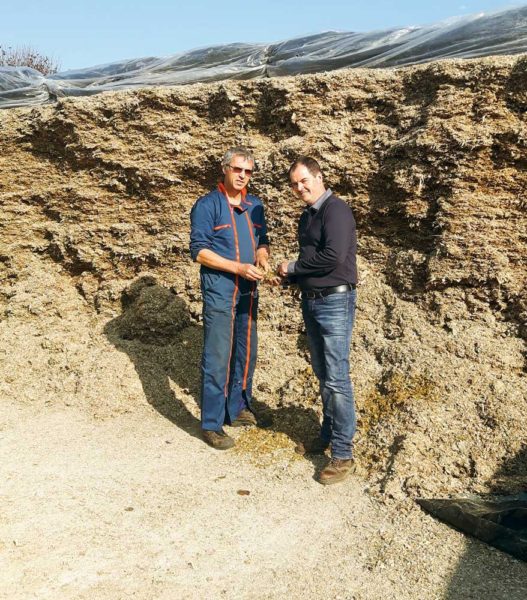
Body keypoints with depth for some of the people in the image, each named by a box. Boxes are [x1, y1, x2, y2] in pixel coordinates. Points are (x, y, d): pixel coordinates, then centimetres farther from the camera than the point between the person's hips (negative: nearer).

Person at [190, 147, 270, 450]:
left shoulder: (255, 205, 11)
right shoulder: (207, 205, -7)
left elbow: (262, 240, 19)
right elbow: (199, 250, -12)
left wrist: (263, 256, -5)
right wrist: (238, 267, -19)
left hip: (248, 290, 6)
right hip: (219, 291, -6)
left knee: (246, 352, 14)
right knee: (217, 357, -5)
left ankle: (238, 408, 32)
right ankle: (212, 424, 5)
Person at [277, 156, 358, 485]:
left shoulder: (336, 209, -13)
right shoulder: (307, 216, 15)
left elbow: (333, 256, -24)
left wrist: (293, 267, -12)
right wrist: (289, 276, 4)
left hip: (335, 303, -9)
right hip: (311, 302, 9)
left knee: (337, 379, -6)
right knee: (323, 375, 16)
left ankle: (343, 454, 2)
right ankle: (328, 435, 30)